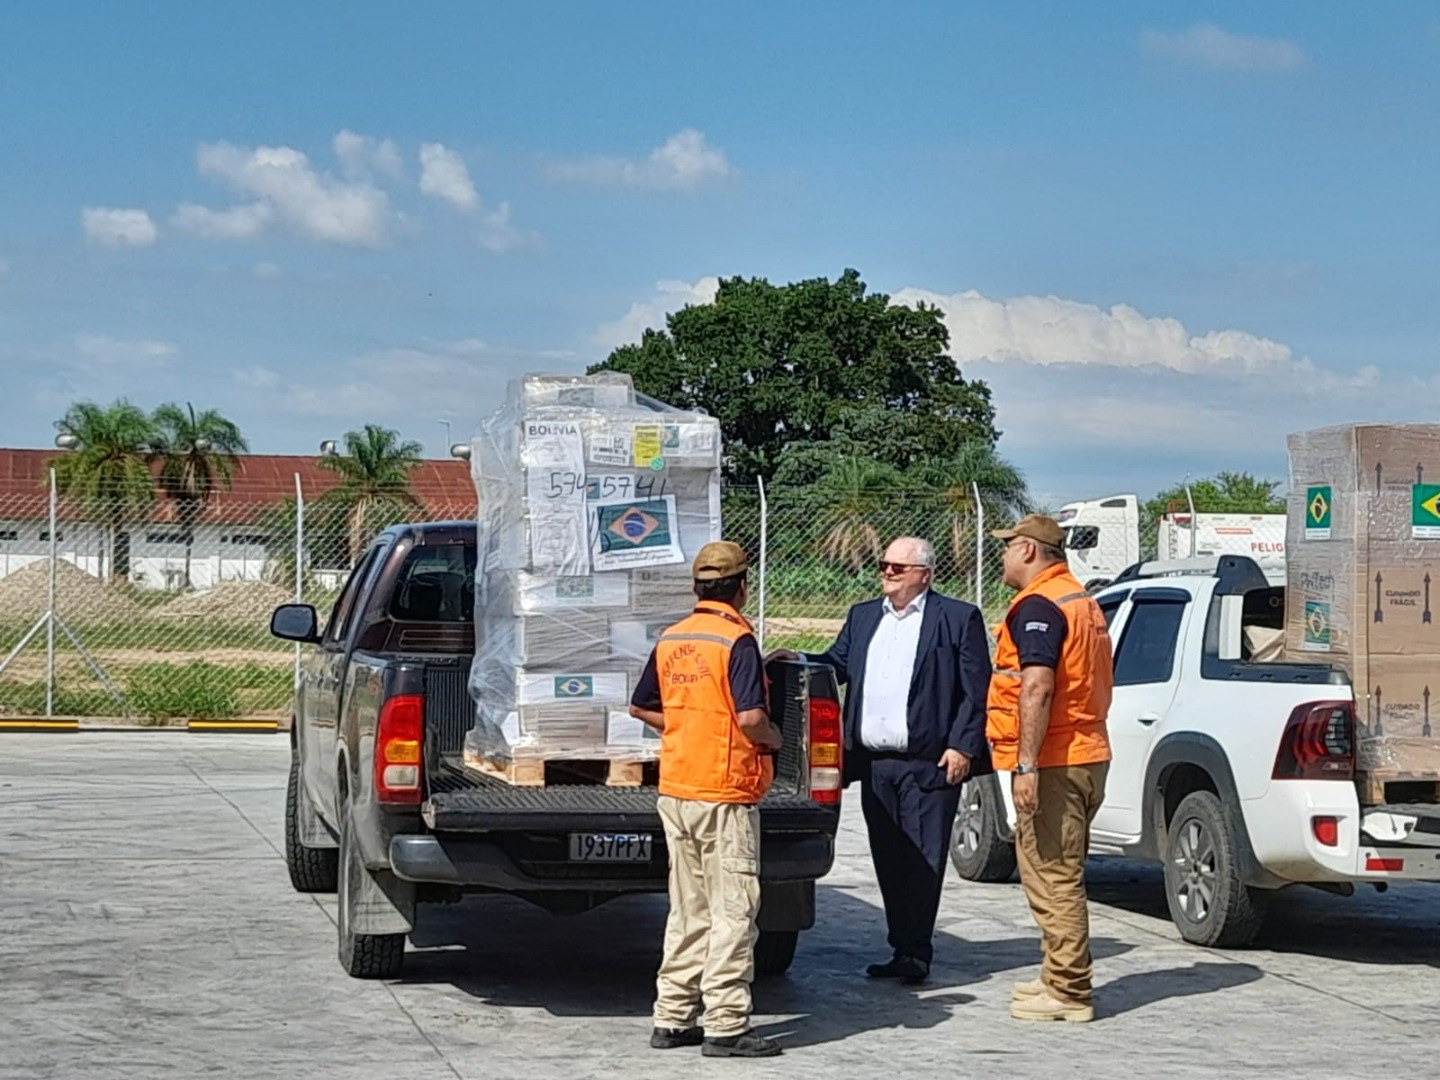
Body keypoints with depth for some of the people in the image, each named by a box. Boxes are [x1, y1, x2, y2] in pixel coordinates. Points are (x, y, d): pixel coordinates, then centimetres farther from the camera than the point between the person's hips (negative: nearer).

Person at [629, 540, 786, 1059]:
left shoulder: (670, 640, 9)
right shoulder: (736, 641, -14)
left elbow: (641, 707, 19)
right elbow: (751, 718, -22)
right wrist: (773, 739, -3)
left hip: (675, 790, 7)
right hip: (725, 791, -7)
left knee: (687, 910, 15)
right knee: (732, 910, -1)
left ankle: (673, 1018, 17)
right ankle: (725, 1026, -1)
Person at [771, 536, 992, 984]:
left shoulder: (958, 618, 0)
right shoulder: (862, 617, 19)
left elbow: (977, 691, -3)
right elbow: (837, 663, 17)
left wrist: (963, 746, -10)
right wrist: (800, 660, -2)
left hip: (927, 764, -6)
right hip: (874, 765, 6)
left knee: (923, 862, -4)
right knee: (888, 862, 9)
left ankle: (916, 953, 0)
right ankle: (902, 949, 16)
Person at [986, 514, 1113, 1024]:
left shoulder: (1037, 606, -14)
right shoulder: (1084, 602, 18)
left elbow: (1037, 686, -24)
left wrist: (1027, 763, -26)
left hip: (1053, 763, -10)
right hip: (1088, 753, 10)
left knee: (1052, 880, -6)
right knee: (1061, 876, 18)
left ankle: (1069, 994, -4)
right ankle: (1061, 978, 26)